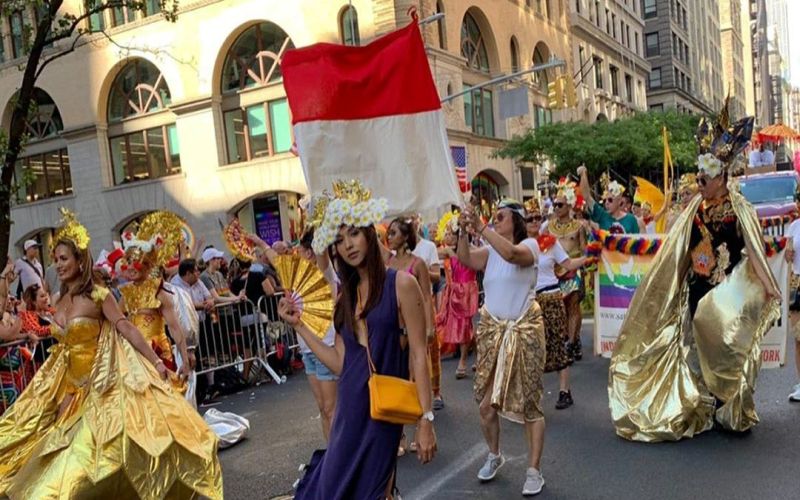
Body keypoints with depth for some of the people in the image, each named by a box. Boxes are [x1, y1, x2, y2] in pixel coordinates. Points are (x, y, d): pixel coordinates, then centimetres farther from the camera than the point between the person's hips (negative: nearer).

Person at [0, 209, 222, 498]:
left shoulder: (98, 295, -13)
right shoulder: (61, 301, 8)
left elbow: (125, 327, -20)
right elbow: (65, 344, 13)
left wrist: (155, 361, -27)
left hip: (100, 384, -7)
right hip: (71, 385, 7)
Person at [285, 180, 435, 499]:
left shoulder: (401, 284, -9)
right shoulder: (345, 295, 8)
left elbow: (419, 355, -11)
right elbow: (339, 363, 4)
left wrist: (426, 419, -14)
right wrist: (299, 325, 4)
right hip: (349, 406, 6)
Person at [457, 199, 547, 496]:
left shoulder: (529, 245, -7)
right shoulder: (490, 250, 8)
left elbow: (512, 254, -30)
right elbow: (465, 260, -9)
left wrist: (480, 228, -34)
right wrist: (464, 232, -22)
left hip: (523, 332, -5)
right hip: (492, 331, 5)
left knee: (529, 402, 2)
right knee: (486, 402, 9)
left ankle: (534, 470, 14)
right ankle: (494, 455, 33)